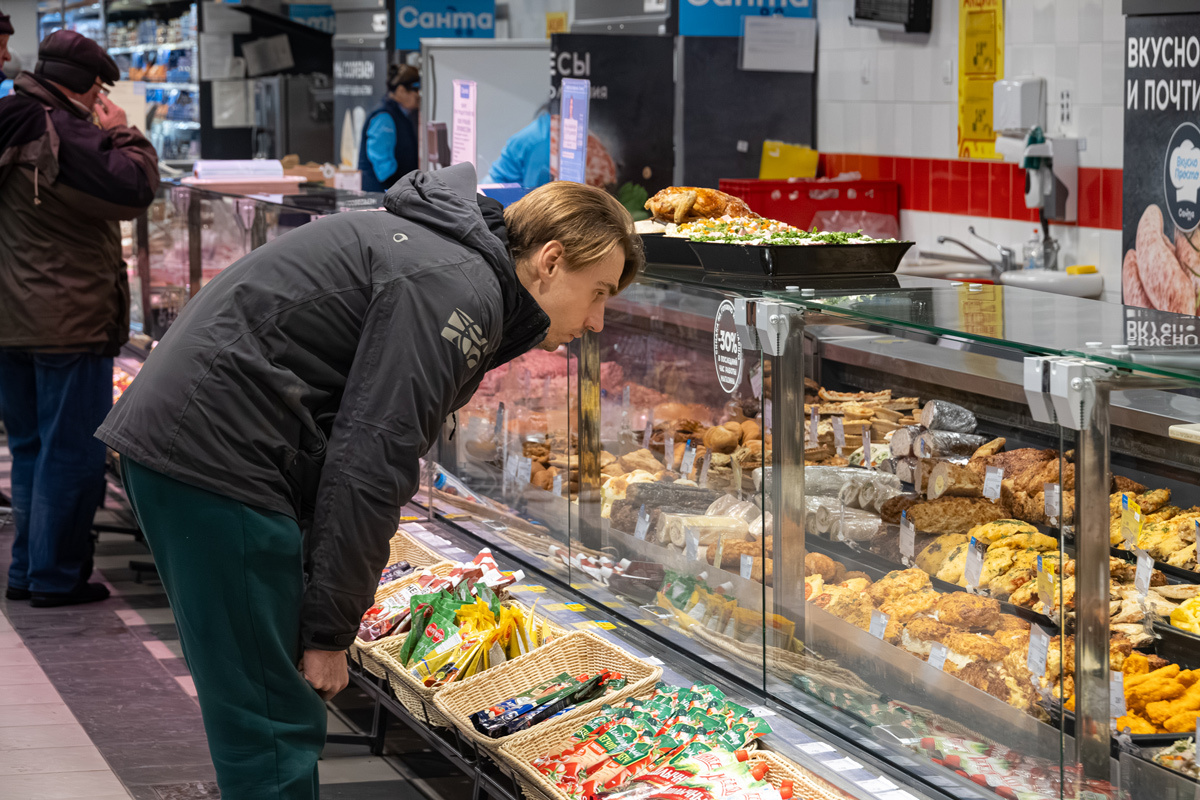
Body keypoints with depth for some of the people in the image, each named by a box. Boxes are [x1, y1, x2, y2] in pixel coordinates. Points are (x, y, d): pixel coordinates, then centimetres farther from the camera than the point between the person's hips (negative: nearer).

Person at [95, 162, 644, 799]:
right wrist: (330, 629, -12)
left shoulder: (437, 249, 20)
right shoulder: (462, 288, -12)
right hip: (214, 454, -11)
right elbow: (369, 465, -18)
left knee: (260, 712, 16)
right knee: (274, 728, -7)